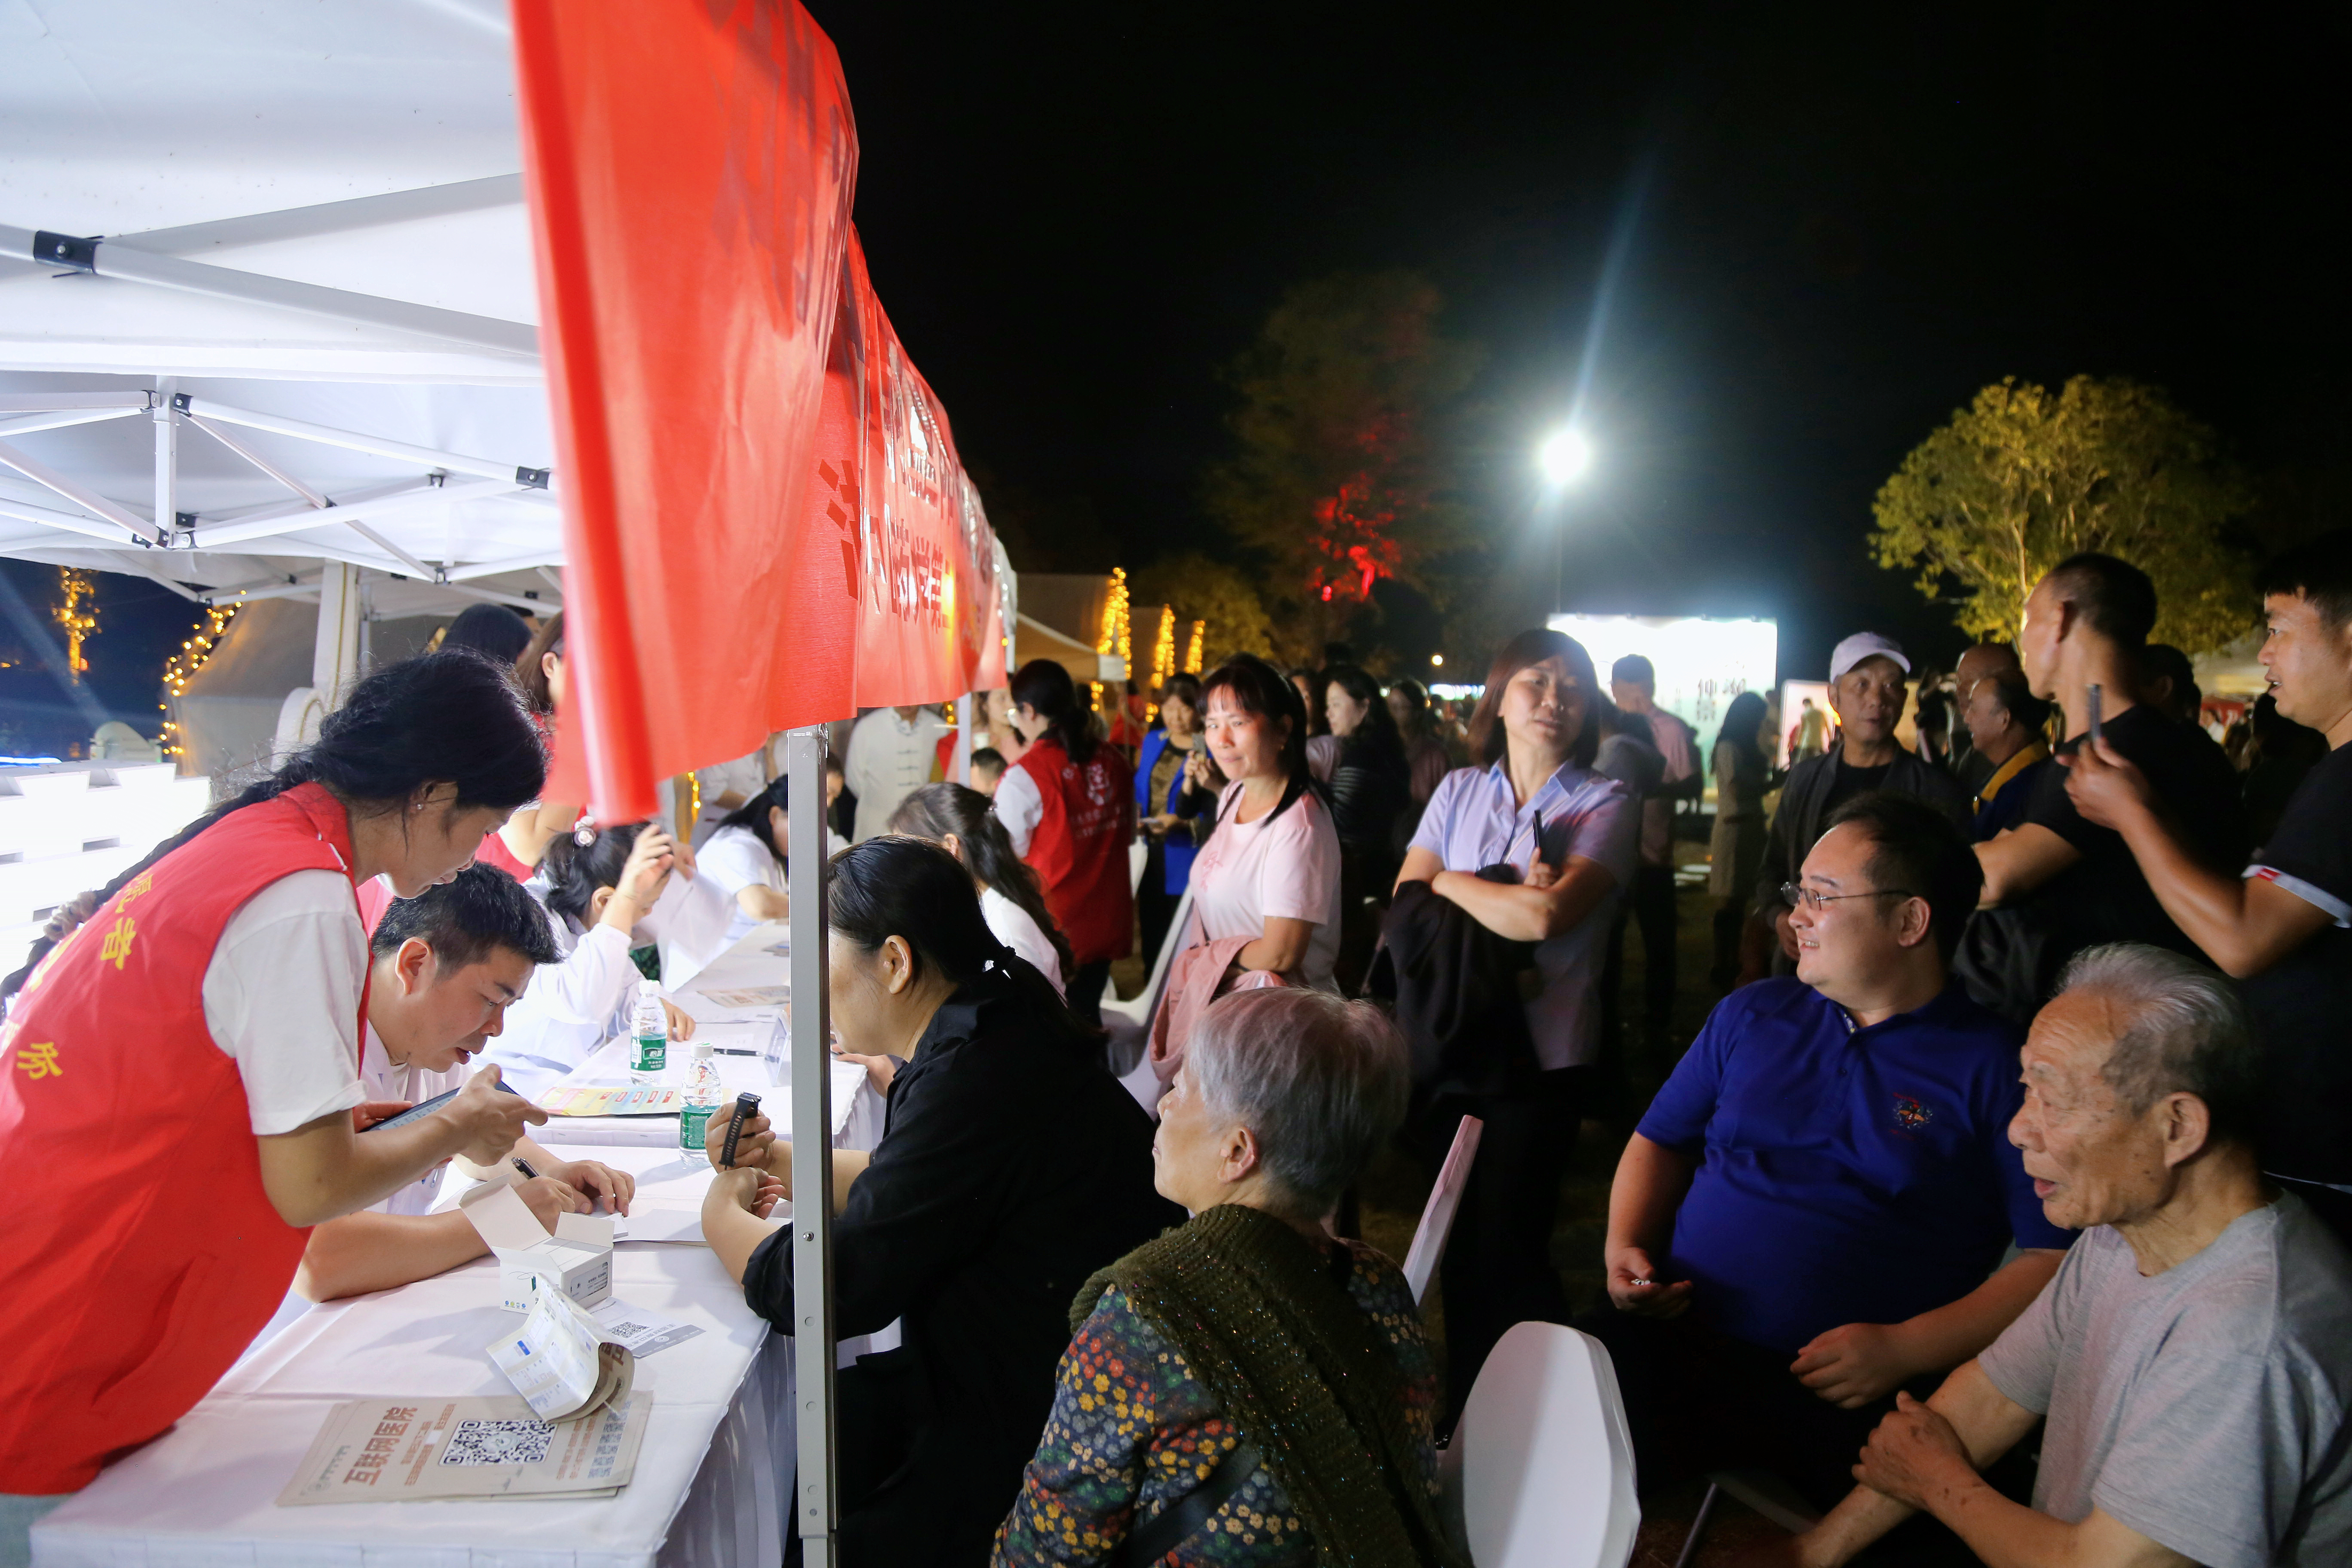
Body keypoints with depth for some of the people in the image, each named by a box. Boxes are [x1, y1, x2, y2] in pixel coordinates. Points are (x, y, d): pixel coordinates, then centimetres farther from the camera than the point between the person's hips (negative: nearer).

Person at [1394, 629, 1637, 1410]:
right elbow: (1405, 906, -2)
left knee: (1508, 1247, 0)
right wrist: (1505, 902, -16)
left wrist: (1449, 880, -6)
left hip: (1541, 1058, -4)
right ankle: (1460, 1412, 32)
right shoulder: (1458, 792, 7)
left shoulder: (1606, 805, -5)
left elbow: (1548, 915, -20)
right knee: (1459, 1241, 14)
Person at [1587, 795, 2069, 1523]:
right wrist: (1625, 1246, 4)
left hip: (1840, 1401, -3)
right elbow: (1662, 1141, 22)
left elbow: (2056, 1258, -4)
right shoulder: (1751, 1015, 16)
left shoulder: (1996, 1066, 1)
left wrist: (1904, 1350, -13)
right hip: (1668, 1346, 3)